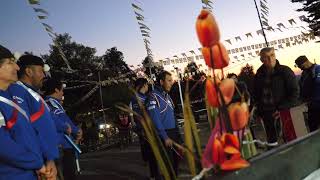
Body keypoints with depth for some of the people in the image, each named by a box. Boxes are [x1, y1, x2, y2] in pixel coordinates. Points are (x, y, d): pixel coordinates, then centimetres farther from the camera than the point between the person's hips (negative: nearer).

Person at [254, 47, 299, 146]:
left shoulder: (285, 71, -3)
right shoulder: (259, 75, 7)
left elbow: (295, 92, -6)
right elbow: (257, 96, 16)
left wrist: (282, 108, -13)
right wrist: (260, 110, 7)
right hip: (267, 115, 3)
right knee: (272, 141, 10)